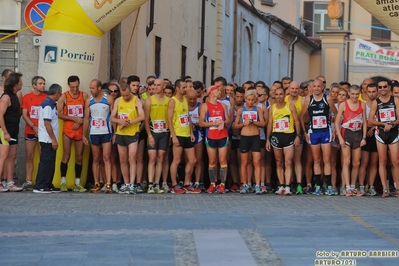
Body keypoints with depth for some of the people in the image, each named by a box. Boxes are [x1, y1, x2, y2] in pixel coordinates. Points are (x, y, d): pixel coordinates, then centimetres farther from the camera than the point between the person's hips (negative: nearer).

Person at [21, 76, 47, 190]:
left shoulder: (47, 97, 4)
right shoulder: (27, 97, 5)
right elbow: (24, 115, 1)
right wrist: (34, 127, -10)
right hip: (30, 131, 1)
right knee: (29, 156, 2)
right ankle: (28, 181, 6)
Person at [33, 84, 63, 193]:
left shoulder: (51, 104, 14)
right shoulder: (48, 105, -16)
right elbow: (47, 123, -21)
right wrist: (53, 139, -20)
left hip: (49, 140, 10)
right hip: (48, 139, -10)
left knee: (50, 163, 13)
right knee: (46, 163, -7)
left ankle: (48, 185, 18)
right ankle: (39, 187, -4)